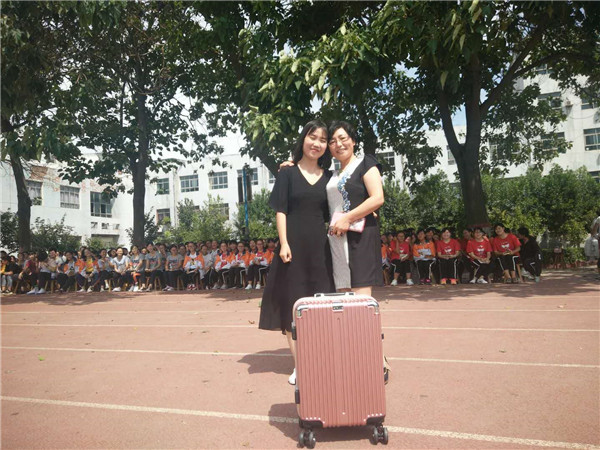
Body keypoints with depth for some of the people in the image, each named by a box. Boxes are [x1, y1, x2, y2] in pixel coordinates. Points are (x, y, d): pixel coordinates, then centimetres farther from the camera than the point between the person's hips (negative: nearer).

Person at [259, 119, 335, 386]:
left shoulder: (328, 177, 11)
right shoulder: (287, 173, 3)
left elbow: (332, 213, 13)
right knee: (293, 304, 3)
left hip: (319, 245, 3)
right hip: (294, 244, -2)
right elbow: (280, 211, -3)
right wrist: (284, 243, -13)